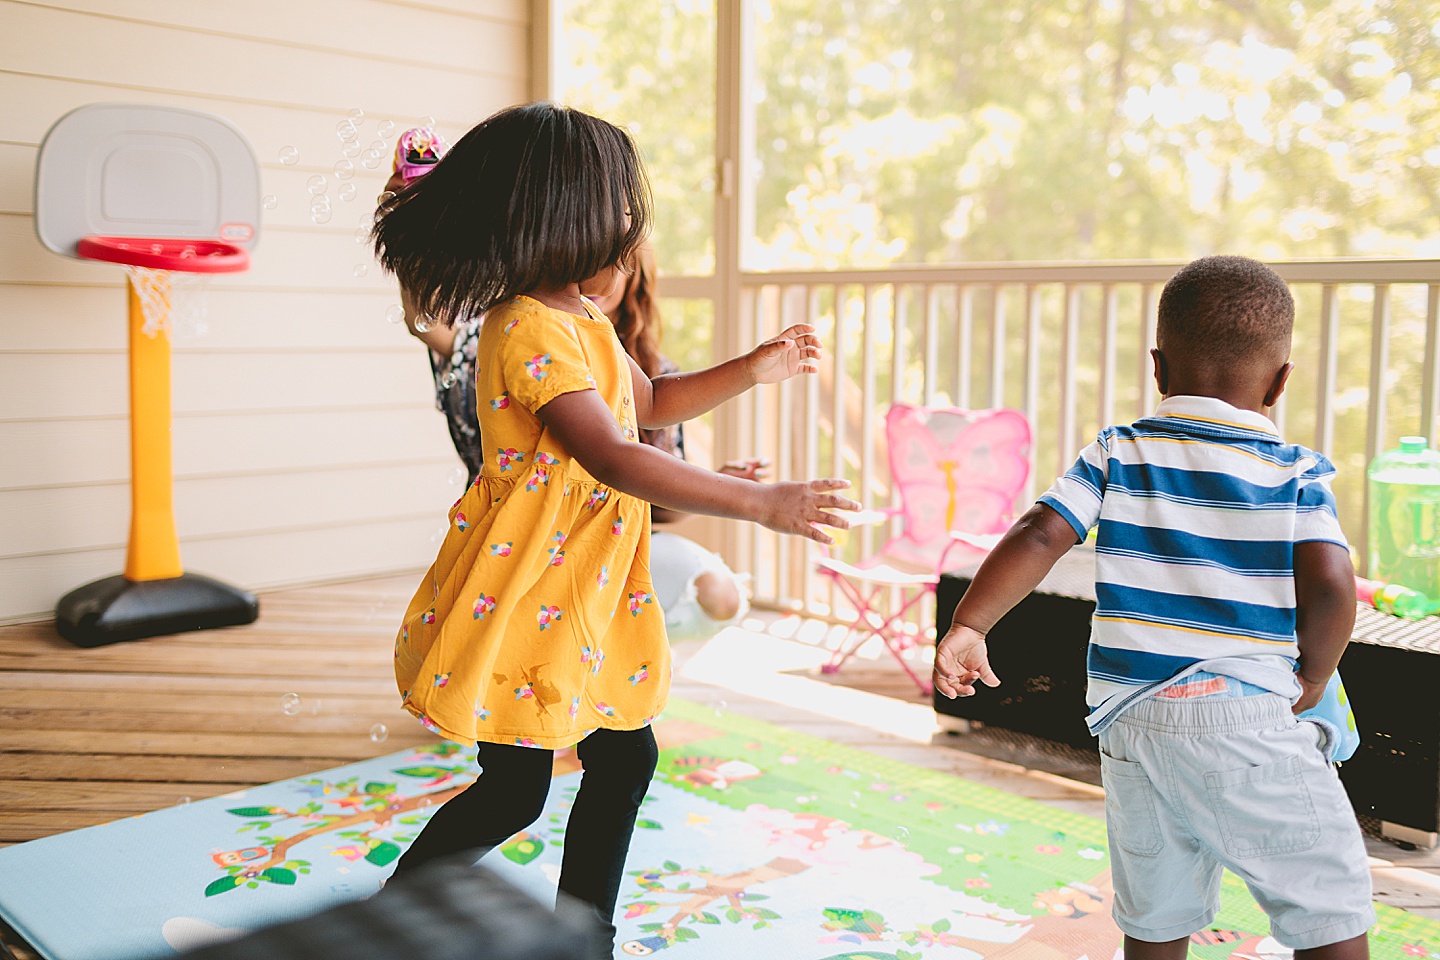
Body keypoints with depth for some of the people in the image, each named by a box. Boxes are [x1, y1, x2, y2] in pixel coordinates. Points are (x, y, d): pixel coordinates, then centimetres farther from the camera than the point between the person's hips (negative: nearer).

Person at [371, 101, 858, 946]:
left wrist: (755, 370, 14)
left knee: (626, 758, 13)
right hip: (524, 598, -9)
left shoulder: (585, 321, 11)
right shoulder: (530, 332, -22)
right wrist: (762, 503, -31)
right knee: (514, 791, 2)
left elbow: (651, 403, 26)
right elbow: (617, 459, -31)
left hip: (591, 592, 9)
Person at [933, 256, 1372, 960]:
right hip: (1244, 715, -3)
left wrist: (967, 625, -3)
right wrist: (1310, 678, 5)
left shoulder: (1117, 455, 6)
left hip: (1129, 719, 4)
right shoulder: (1297, 474, 1)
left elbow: (1038, 538, -5)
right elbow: (1330, 586, -11)